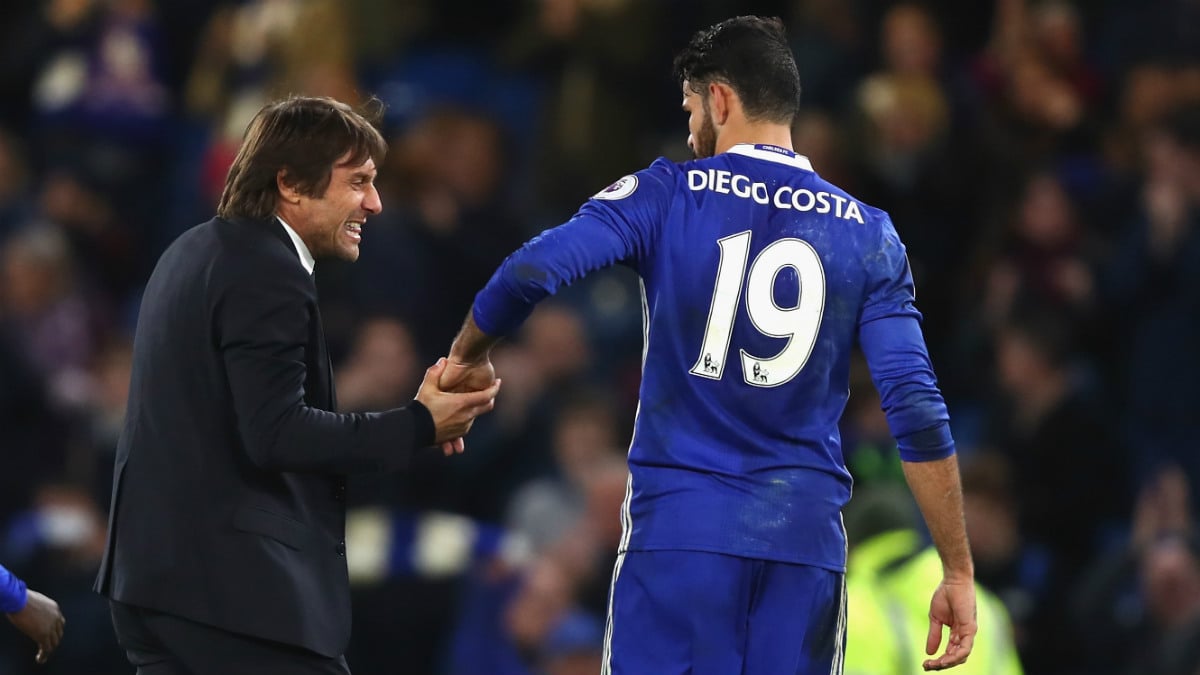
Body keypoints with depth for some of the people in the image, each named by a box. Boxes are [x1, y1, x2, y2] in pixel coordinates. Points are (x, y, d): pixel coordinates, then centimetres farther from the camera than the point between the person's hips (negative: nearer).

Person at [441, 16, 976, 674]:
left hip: (679, 525, -2)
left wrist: (467, 357, 7)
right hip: (805, 537, 2)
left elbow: (532, 272, -14)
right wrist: (958, 571, 3)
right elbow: (917, 409, 0)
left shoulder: (667, 195, 1)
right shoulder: (867, 233, 7)